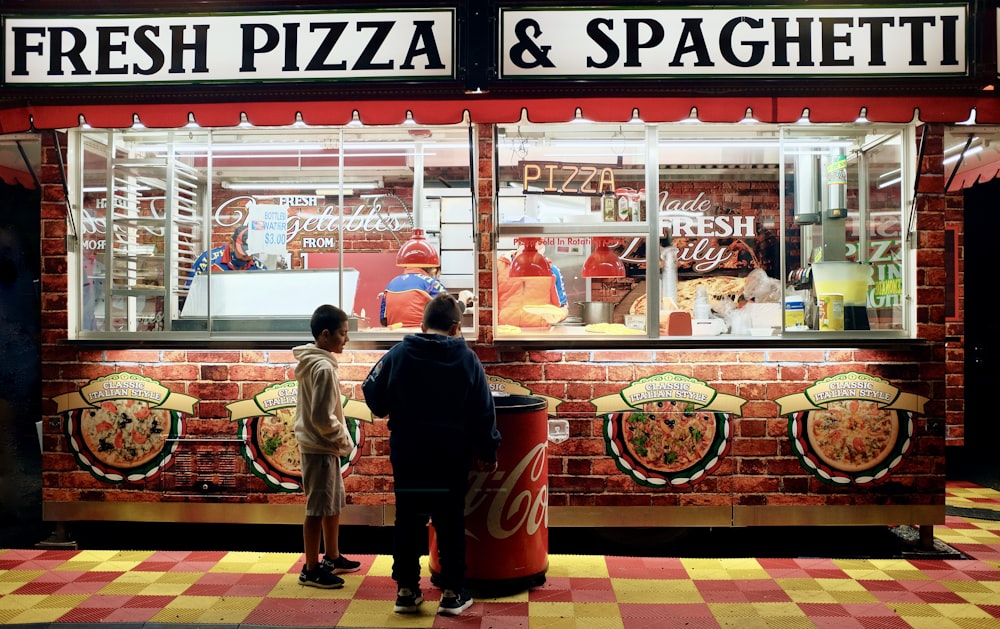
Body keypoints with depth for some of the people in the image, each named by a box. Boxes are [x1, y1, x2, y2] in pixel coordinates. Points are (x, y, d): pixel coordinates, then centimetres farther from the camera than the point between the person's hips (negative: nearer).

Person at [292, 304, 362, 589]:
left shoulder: (311, 361, 9)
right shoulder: (324, 368, -21)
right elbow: (322, 417, -25)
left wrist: (338, 437, 13)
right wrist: (342, 437, -10)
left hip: (321, 446, 10)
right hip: (321, 447, -10)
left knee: (334, 502, 19)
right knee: (318, 507, 0)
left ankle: (332, 557, 32)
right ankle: (311, 569, 11)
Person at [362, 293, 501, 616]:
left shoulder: (397, 354, -5)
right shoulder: (467, 359, -6)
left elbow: (375, 399, 1)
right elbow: (484, 412, -3)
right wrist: (488, 451, 7)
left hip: (407, 454, 1)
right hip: (452, 457, -1)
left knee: (408, 522, 11)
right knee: (451, 524, 9)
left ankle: (406, 590, 18)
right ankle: (452, 593, 15)